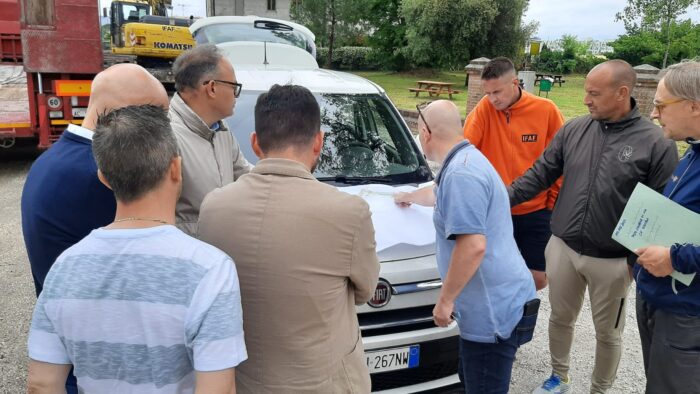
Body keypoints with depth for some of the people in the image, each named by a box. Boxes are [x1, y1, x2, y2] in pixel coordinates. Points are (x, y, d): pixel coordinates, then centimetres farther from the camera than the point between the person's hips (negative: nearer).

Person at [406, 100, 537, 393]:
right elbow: (440, 195, 36)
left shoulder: (460, 173, -20)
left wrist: (445, 299, -18)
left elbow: (473, 246, -28)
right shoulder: (468, 160, 14)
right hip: (494, 303, 10)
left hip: (493, 309, -10)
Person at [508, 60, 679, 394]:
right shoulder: (574, 130, -1)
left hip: (614, 261, -3)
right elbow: (540, 174, 4)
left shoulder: (656, 143, -12)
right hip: (563, 249, 4)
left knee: (608, 333, 15)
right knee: (560, 318, 20)